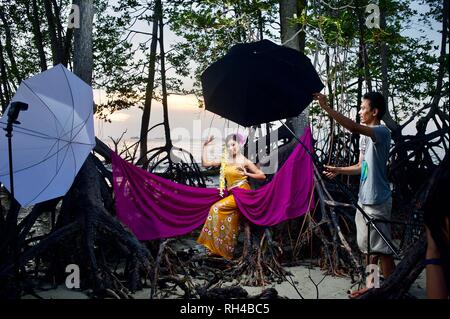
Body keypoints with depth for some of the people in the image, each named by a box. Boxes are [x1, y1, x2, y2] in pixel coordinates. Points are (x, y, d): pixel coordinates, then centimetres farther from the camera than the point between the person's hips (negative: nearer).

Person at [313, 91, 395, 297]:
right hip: (364, 200, 9)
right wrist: (338, 170, 7)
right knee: (368, 247, 17)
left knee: (383, 249, -1)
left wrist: (326, 107, -34)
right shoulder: (365, 136, 14)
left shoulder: (382, 132, -15)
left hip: (378, 201, -9)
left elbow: (353, 127, -33)